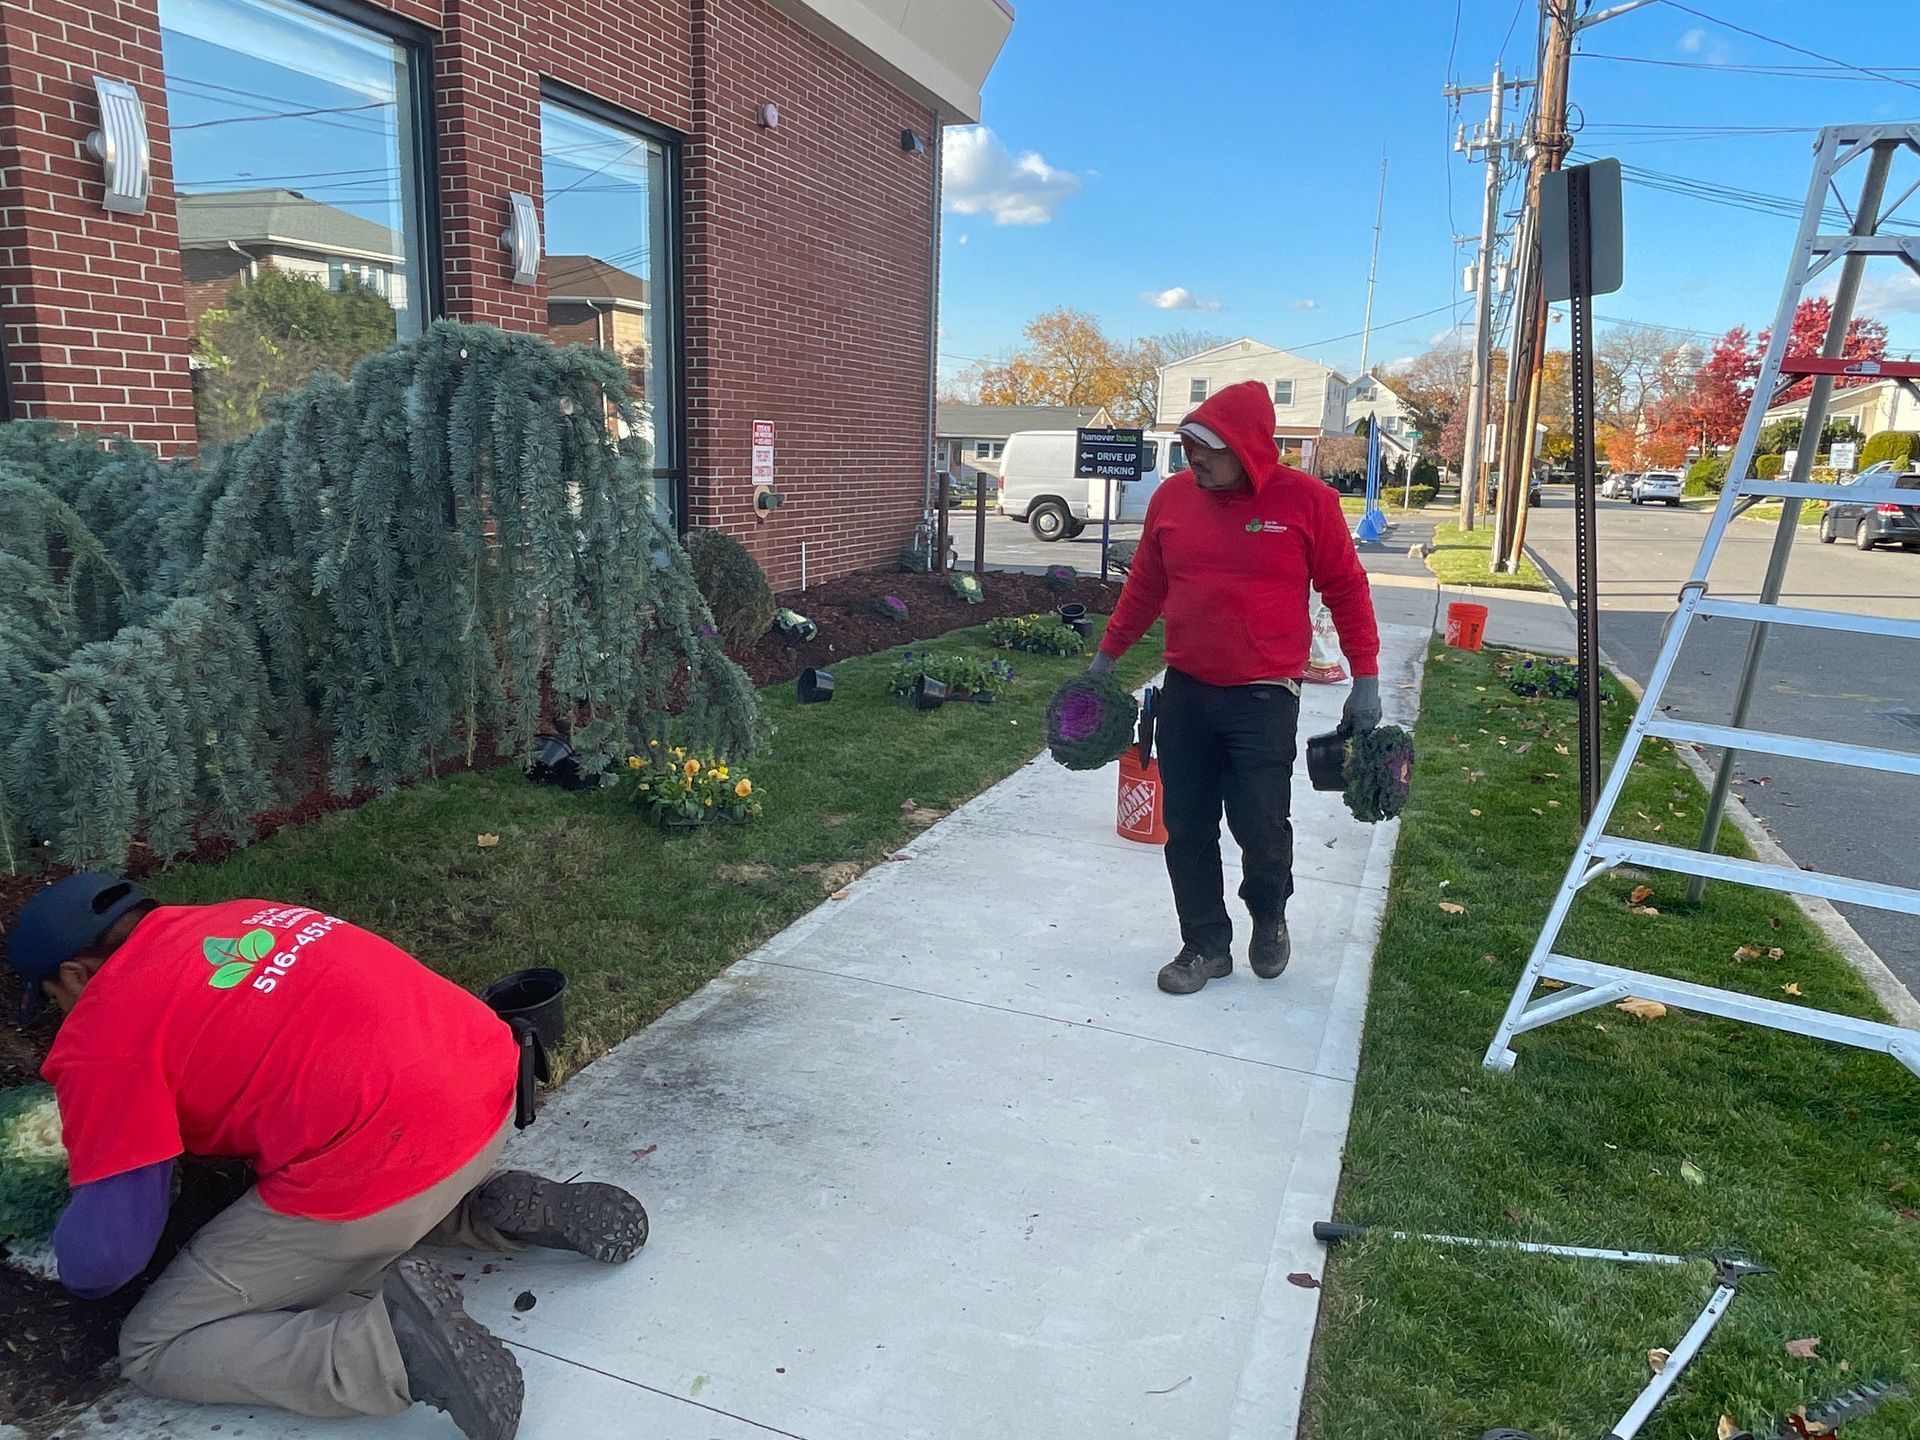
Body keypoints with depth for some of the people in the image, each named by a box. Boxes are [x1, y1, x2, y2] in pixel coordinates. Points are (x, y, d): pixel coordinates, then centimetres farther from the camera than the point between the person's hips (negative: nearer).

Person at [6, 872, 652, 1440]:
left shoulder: (102, 1035, 0)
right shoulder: (241, 916, 20)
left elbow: (107, 1249, 3)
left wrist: (78, 1275, 25)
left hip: (388, 1164, -8)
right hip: (490, 1080, 8)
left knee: (155, 1351, 12)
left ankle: (391, 1342, -10)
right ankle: (505, 1209, 13)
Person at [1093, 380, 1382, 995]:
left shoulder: (1306, 499, -7)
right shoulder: (1172, 496, 3)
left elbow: (1346, 589, -1)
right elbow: (1144, 586, 14)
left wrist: (1365, 679, -3)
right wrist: (1107, 656, 18)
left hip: (1264, 697, -3)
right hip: (1184, 692, 4)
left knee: (1261, 825, -4)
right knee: (1187, 829, 7)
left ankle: (1269, 917, 29)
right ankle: (1206, 945, 25)